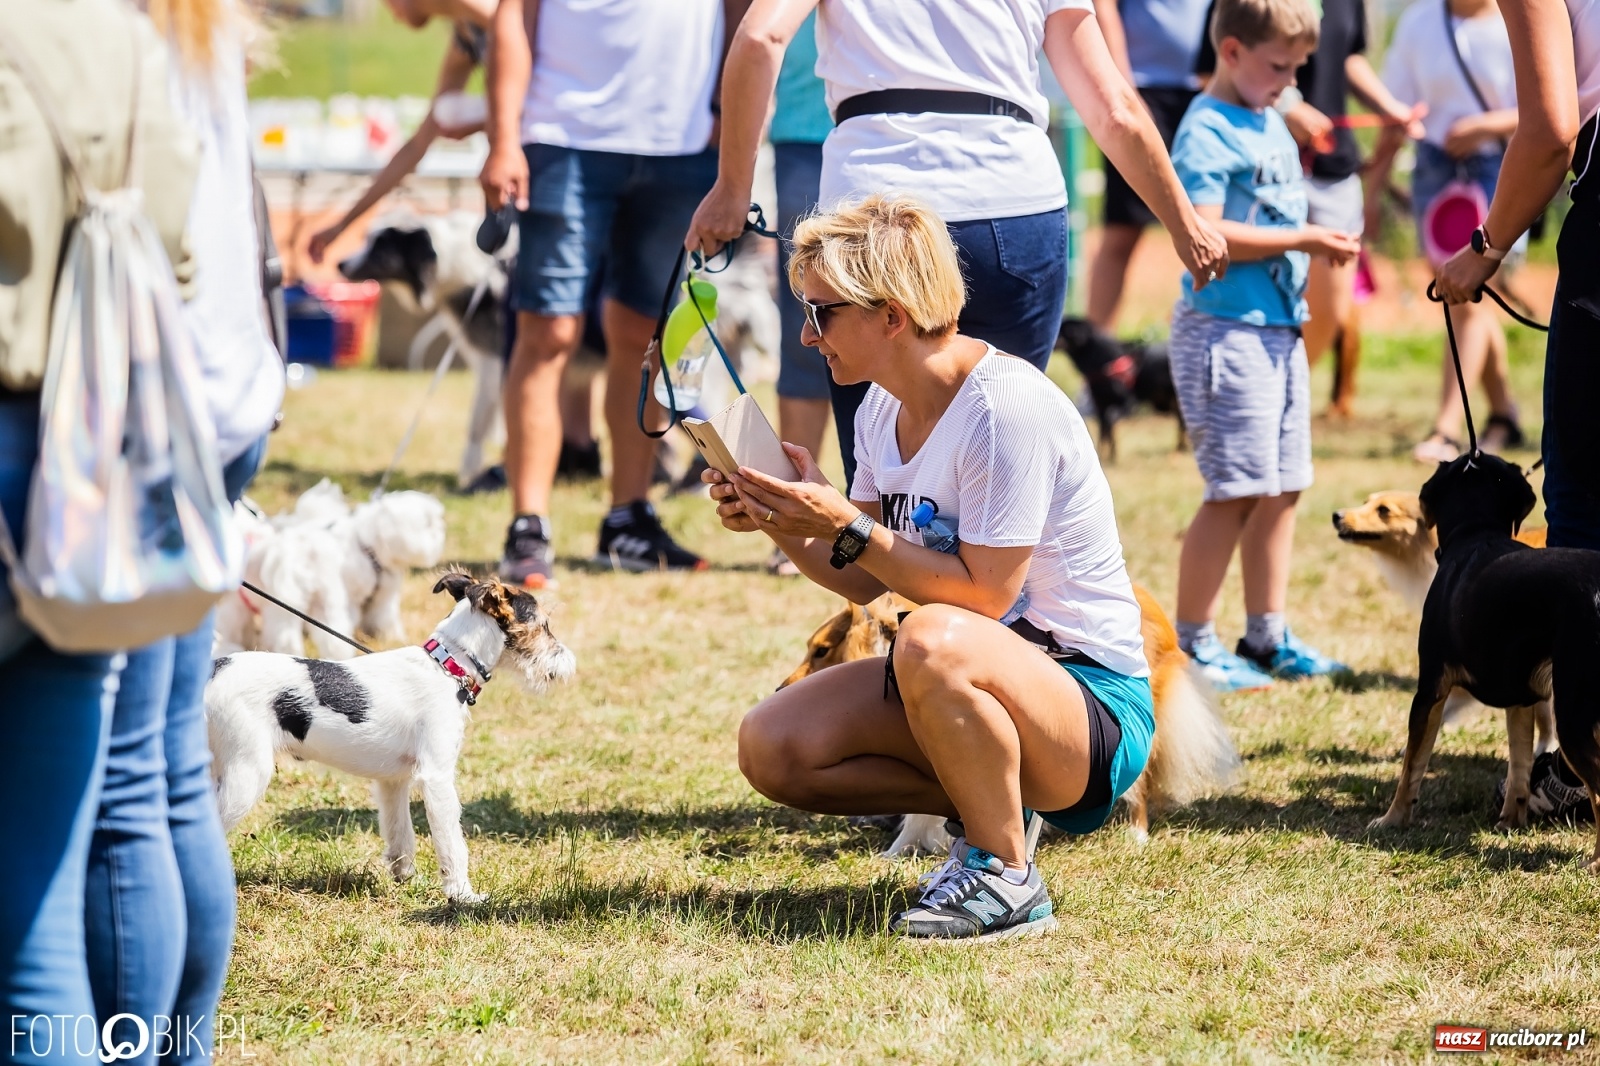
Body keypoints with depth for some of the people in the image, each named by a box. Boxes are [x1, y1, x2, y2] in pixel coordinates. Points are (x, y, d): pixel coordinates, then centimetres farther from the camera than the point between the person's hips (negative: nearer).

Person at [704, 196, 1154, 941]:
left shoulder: (1006, 407, -21)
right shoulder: (884, 409, 5)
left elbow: (982, 596, -24)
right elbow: (865, 582, 12)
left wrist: (845, 526, -23)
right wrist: (781, 527, -5)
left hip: (1093, 699, -9)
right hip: (970, 683, 9)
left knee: (933, 641, -40)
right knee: (771, 748, -8)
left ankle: (1005, 877, -19)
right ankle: (988, 807, 6)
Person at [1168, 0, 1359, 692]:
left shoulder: (1271, 124, 16)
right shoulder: (1208, 130, -13)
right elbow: (1204, 233, -22)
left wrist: (1319, 244, 9)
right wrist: (1300, 240, -19)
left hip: (1280, 328, 9)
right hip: (1227, 329, -9)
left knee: (1282, 487, 11)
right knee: (1237, 491, -8)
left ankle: (1267, 636, 19)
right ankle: (1192, 645, -1)